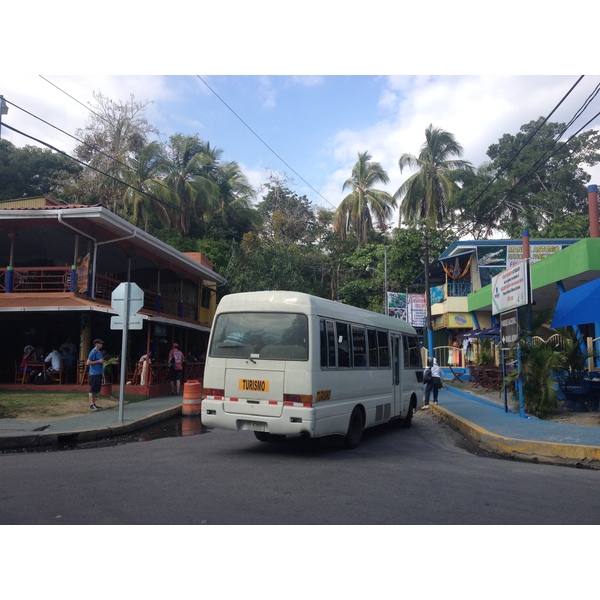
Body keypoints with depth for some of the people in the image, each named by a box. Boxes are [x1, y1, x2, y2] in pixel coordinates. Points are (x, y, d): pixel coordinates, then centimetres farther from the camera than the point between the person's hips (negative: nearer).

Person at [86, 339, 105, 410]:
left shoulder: (100, 352, 15)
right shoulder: (93, 352, -11)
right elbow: (88, 363, -16)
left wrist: (102, 373, 19)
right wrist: (98, 361, -17)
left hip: (99, 374, 9)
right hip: (94, 374, -9)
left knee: (96, 390, 11)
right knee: (92, 390, -5)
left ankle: (94, 404, 18)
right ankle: (91, 405, -2)